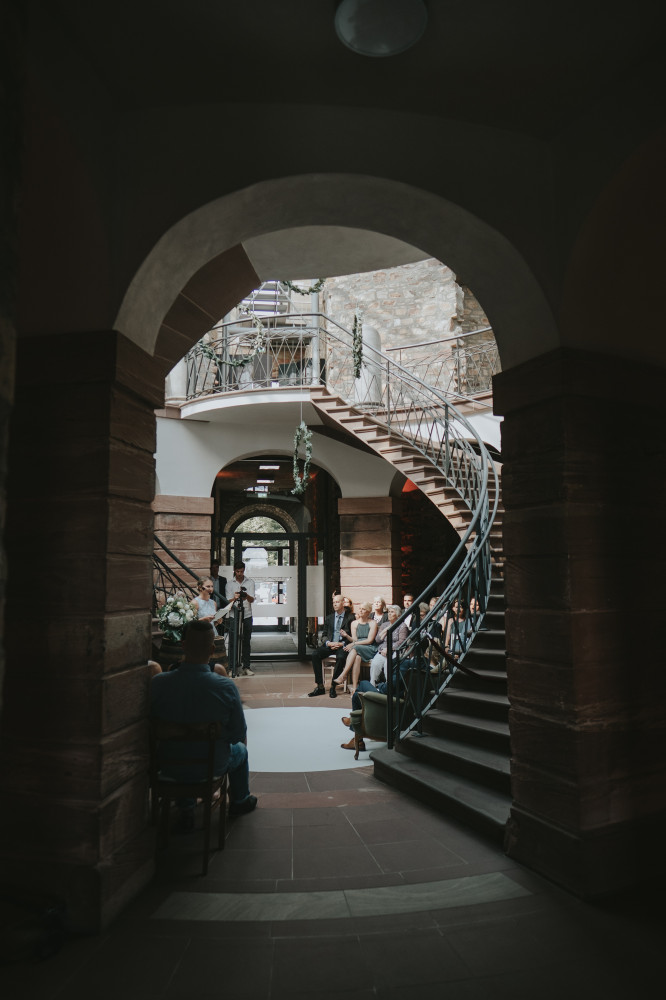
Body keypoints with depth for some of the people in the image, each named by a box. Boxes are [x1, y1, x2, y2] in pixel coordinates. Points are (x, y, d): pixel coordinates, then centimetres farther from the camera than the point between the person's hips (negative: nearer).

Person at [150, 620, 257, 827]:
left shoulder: (158, 683, -22)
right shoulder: (226, 687, -26)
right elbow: (239, 734, -14)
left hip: (169, 767, 2)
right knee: (240, 750, 32)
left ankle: (185, 810, 39)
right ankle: (240, 801, 54)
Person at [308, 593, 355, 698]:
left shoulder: (350, 617, 4)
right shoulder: (329, 618, 18)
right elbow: (324, 634, 17)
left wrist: (342, 644, -13)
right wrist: (328, 643, -6)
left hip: (342, 645, -4)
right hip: (329, 644, 4)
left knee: (341, 657, -37)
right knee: (315, 655, -23)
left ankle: (333, 687, -23)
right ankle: (320, 687, -18)